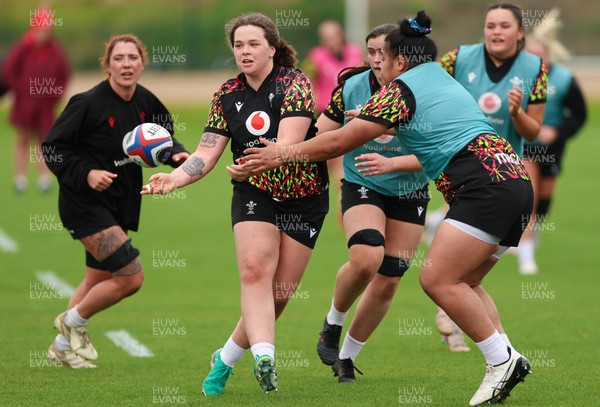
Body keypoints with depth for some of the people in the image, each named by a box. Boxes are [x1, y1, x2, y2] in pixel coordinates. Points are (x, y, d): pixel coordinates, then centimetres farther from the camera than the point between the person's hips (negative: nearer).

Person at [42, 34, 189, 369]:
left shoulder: (144, 100, -1)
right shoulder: (89, 103, -21)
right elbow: (52, 147, -15)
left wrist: (177, 153, -4)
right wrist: (86, 174, -26)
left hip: (120, 203, 8)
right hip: (86, 202, -8)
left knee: (99, 279, 19)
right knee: (131, 277, -14)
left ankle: (63, 346, 37)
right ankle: (73, 322, 9)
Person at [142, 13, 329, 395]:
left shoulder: (295, 84, -12)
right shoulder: (228, 94, 0)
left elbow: (289, 142, -25)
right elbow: (207, 153, -4)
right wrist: (175, 177, -21)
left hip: (304, 198, -2)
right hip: (255, 195, 2)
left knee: (279, 294, -3)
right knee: (255, 271, -23)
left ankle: (225, 360, 12)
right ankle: (264, 356, -38)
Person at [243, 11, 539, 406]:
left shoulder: (401, 90, -1)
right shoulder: (444, 79, 24)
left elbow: (340, 142, 1)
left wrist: (283, 154, 11)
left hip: (487, 184, -9)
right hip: (516, 180, 9)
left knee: (437, 279, -12)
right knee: (461, 284, 12)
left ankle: (502, 359, -13)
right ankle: (509, 356, 2)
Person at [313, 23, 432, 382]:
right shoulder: (352, 87, -13)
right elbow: (319, 136, -2)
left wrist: (390, 164, -34)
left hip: (408, 194, 1)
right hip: (361, 187, -1)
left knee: (388, 281, 0)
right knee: (366, 258, -28)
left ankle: (347, 356, 20)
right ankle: (333, 323, 1)